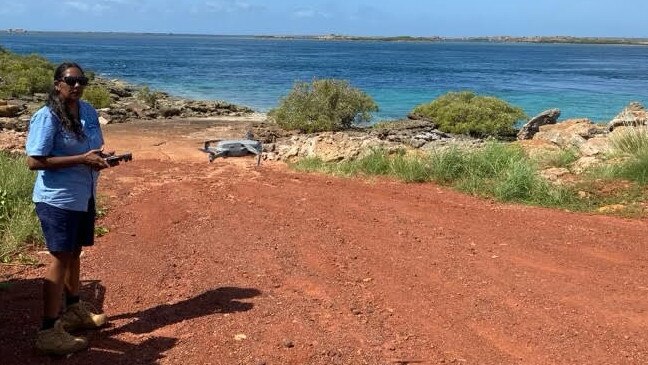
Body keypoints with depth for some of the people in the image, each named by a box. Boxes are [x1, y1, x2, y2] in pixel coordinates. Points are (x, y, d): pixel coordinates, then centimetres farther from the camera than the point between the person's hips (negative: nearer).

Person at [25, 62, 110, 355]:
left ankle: (74, 310, 38)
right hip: (57, 199, -7)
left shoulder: (88, 112, 6)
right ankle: (49, 332, 1)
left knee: (74, 253, 20)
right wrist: (82, 159, -24)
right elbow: (34, 161, -21)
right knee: (60, 259, -6)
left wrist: (100, 157, -4)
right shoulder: (46, 117, -15)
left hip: (84, 196, 7)